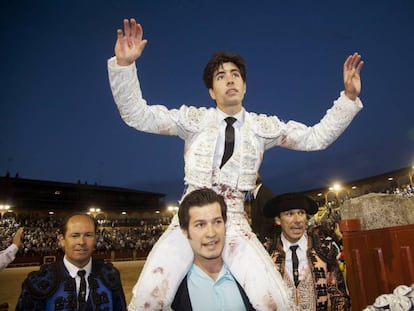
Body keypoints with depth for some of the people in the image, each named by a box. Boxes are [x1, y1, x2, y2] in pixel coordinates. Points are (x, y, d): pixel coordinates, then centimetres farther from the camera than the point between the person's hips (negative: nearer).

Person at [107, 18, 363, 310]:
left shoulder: (263, 126, 9)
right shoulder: (195, 118, 4)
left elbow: (316, 137, 10)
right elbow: (138, 115, -2)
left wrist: (349, 97, -1)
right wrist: (124, 64, -15)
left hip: (234, 220, 2)